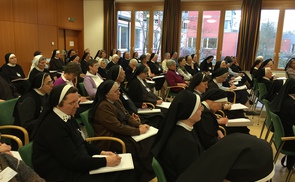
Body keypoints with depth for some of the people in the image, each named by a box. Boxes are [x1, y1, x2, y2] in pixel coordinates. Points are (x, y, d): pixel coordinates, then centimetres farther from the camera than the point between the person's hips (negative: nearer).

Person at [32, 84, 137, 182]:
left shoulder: (67, 116, 7)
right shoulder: (53, 126, -22)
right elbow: (73, 161, -24)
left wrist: (101, 153, 2)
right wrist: (105, 162, -21)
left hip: (76, 163, 9)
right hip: (62, 173, -8)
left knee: (124, 172, -5)